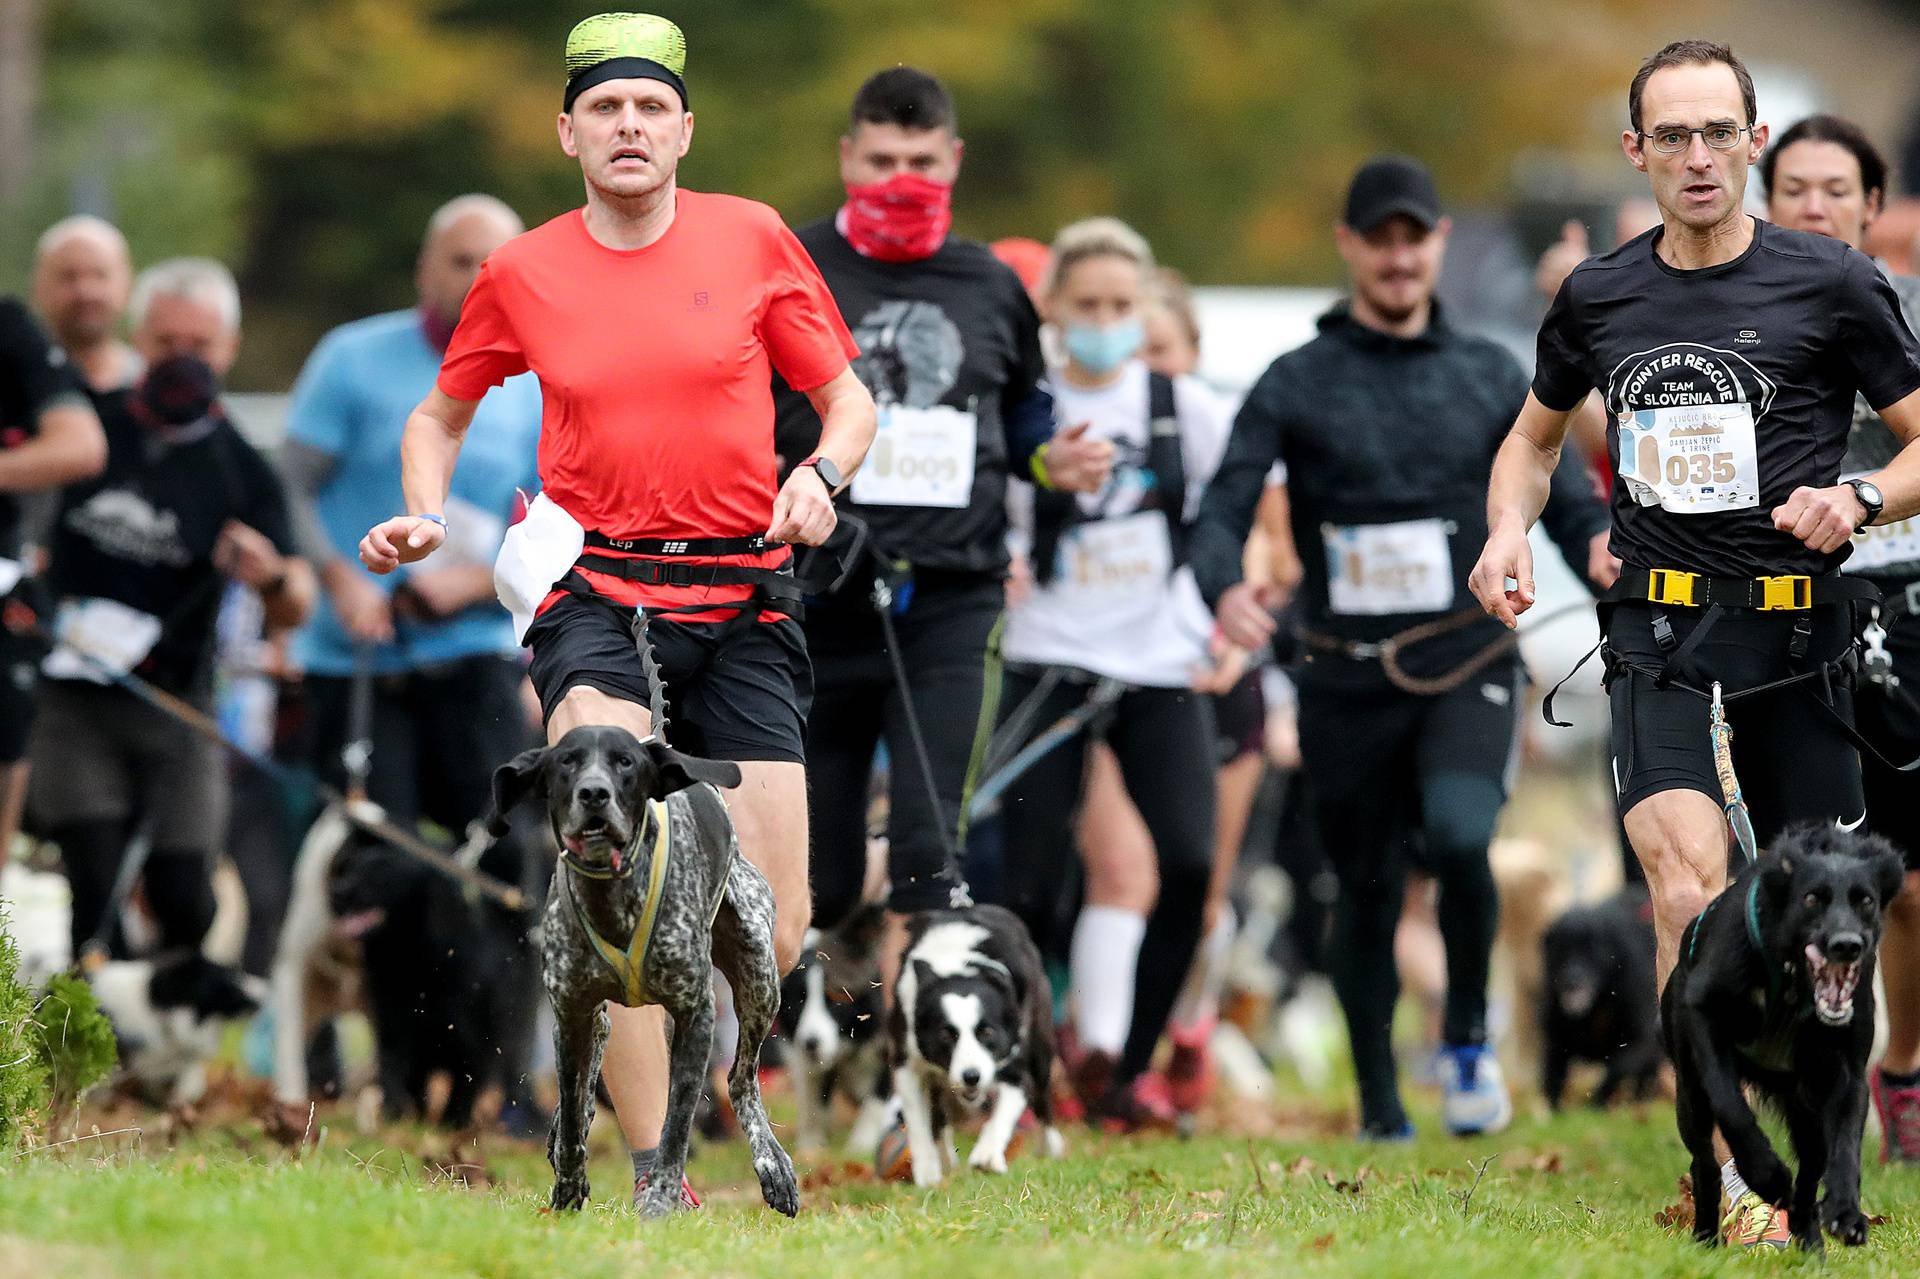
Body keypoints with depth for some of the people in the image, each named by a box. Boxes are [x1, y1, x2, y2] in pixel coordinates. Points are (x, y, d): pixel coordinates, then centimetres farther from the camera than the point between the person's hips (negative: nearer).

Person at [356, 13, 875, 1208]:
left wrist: (822, 475, -10)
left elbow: (850, 400, 11)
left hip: (741, 599, 1)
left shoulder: (753, 238, 3)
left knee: (774, 936, -4)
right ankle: (651, 1174, -24)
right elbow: (441, 415, 22)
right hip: (594, 587, -1)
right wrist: (426, 519, 3)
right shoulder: (522, 271, 5)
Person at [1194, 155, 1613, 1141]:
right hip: (1348, 680, 0)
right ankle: (1380, 1113, 20)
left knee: (1458, 832, -26)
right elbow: (1221, 513, -4)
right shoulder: (1297, 384, 4)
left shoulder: (1490, 376, 10)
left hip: (1469, 666, 0)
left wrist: (1596, 543, -15)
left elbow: (1561, 496, 9)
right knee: (1366, 891, 5)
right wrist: (1226, 588, -26)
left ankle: (1468, 1033, -2)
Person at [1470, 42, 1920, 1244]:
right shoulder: (1599, 296, 8)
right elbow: (1536, 436, 24)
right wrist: (1509, 531, 5)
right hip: (1658, 634, 1)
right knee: (1690, 891, -20)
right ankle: (1732, 1180, -18)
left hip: (1795, 635, -1)